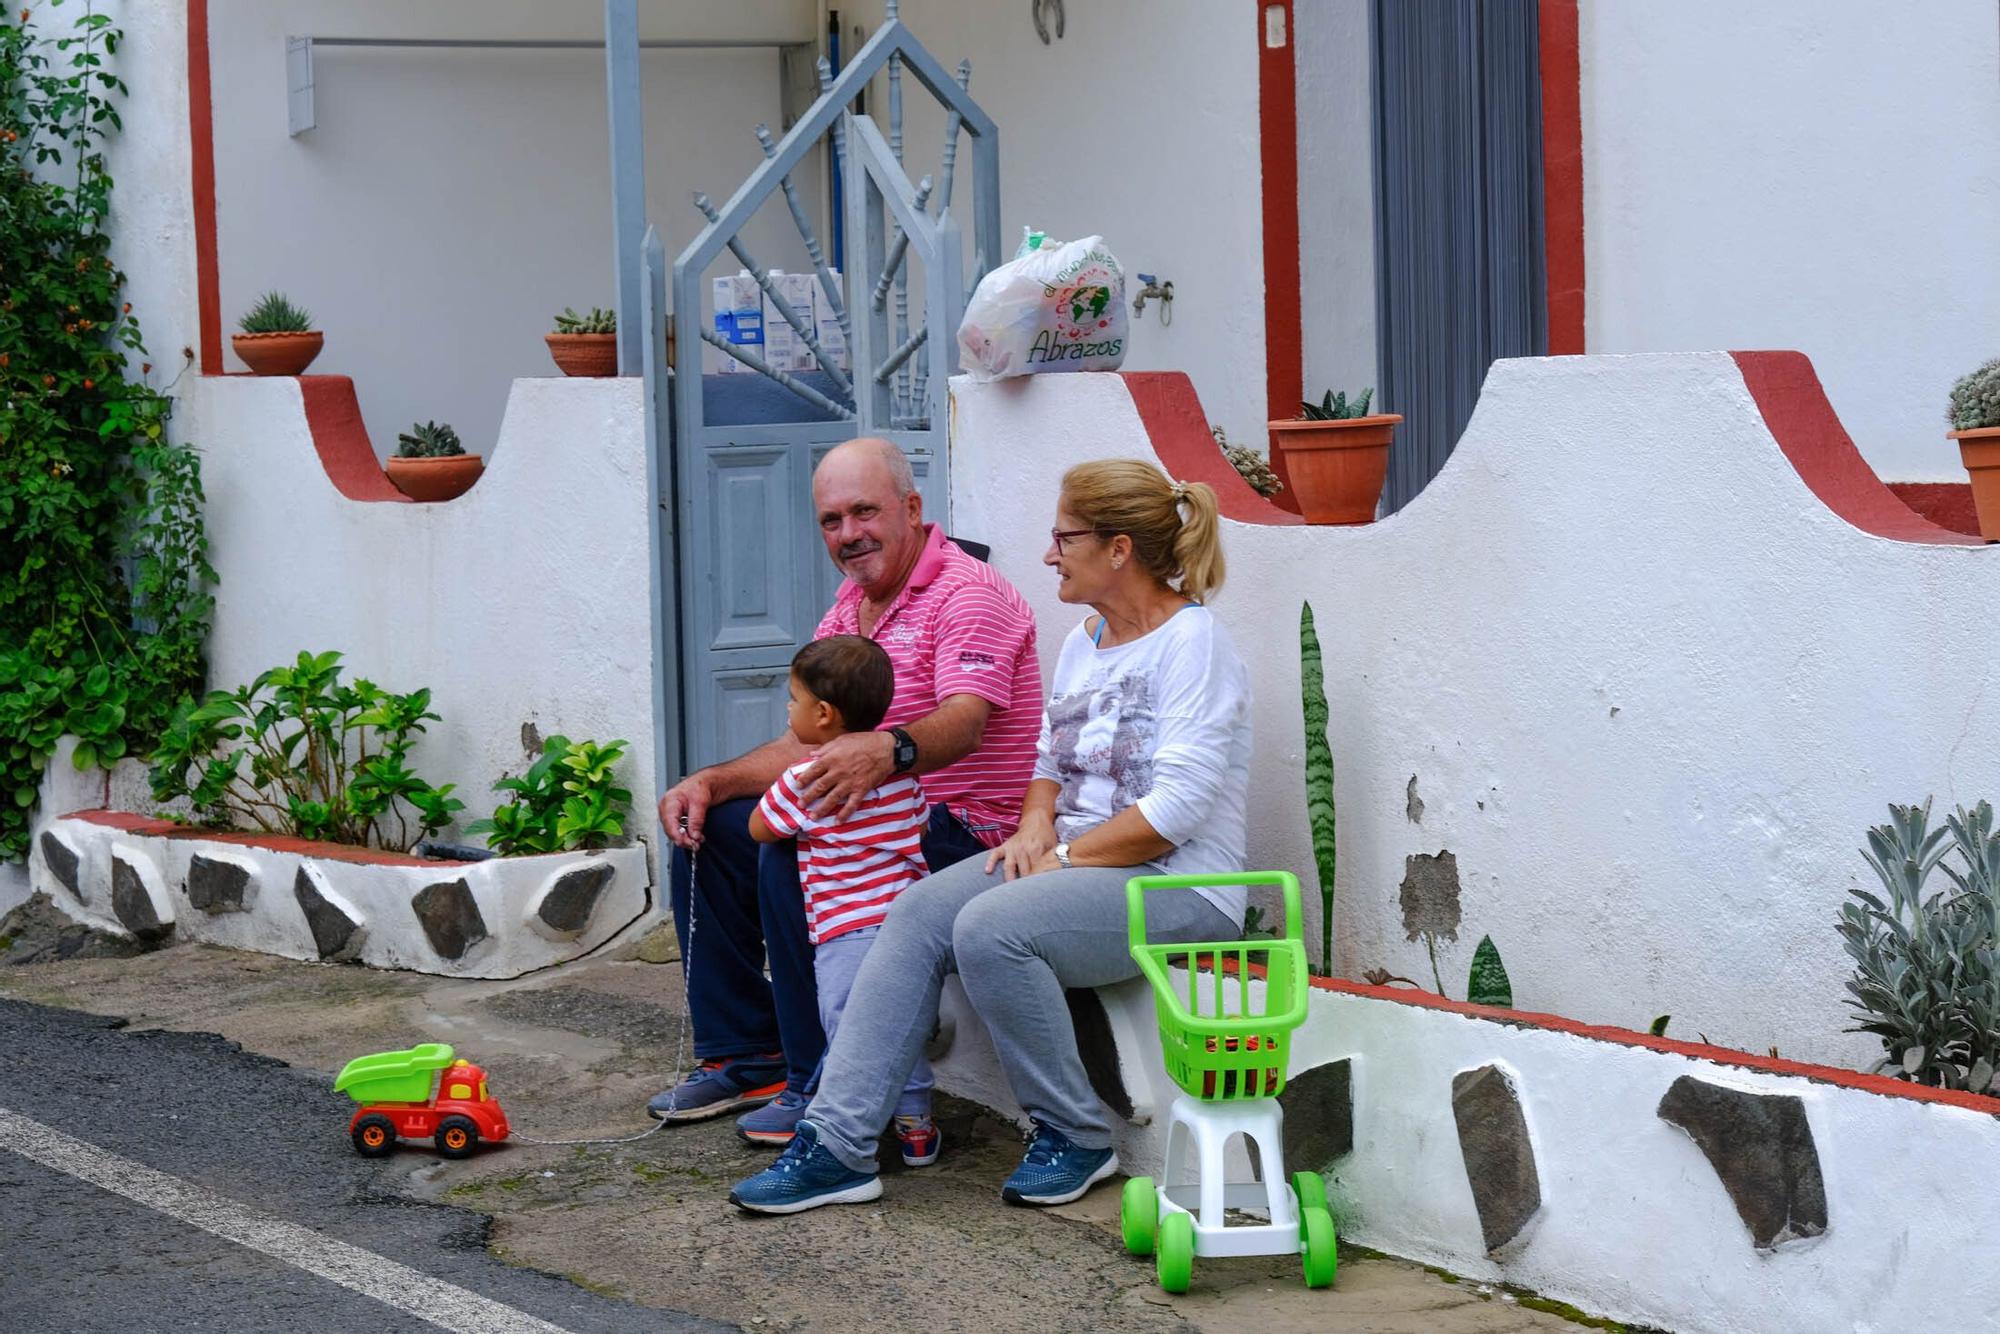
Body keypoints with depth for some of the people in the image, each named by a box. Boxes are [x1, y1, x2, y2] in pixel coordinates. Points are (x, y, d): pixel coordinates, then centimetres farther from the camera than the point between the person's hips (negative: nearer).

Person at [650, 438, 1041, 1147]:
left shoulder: (967, 594, -14)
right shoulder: (849, 610, 14)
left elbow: (962, 722, -31)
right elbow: (805, 746, 13)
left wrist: (888, 751, -52)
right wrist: (708, 783, -4)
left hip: (963, 830, -10)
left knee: (794, 854, -30)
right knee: (705, 830, 3)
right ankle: (743, 1059, 8)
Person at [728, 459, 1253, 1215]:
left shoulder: (1192, 642, -12)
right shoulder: (1084, 642, 16)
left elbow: (1178, 806, -19)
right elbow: (1049, 758, 22)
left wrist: (1063, 855, -15)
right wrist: (1035, 826, 0)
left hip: (1179, 885, -8)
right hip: (1074, 863, 8)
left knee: (989, 927, -30)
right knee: (918, 912, -13)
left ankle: (1075, 1139, -13)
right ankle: (837, 1142, -18)